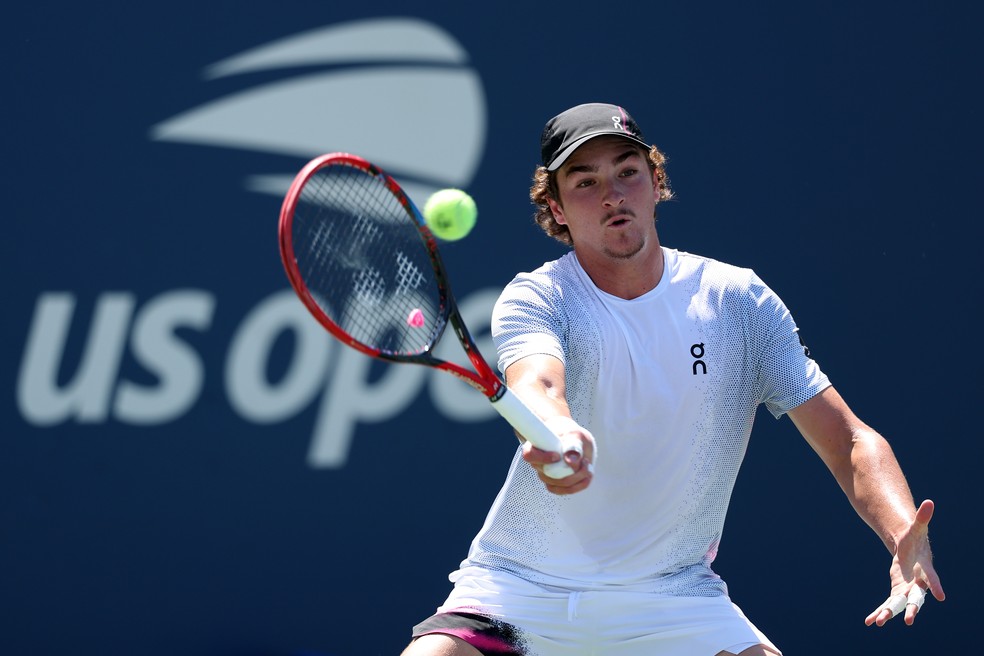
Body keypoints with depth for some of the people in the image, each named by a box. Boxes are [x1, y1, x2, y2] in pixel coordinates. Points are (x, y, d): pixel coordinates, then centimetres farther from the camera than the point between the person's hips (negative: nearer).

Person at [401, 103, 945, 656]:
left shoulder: (740, 302, -1)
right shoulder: (536, 299, -8)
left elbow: (850, 442, -3)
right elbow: (536, 384, -32)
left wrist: (906, 540, -24)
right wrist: (559, 438, -57)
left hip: (672, 598, 1)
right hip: (520, 586, -1)